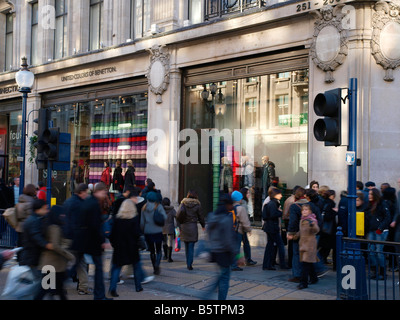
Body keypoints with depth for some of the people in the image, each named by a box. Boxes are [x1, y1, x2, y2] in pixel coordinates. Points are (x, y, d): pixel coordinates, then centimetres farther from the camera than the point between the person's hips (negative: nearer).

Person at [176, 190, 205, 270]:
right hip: (193, 226, -2)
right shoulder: (197, 204, -1)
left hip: (184, 227, 2)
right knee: (191, 246, 0)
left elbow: (179, 212, -10)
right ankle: (189, 264, -6)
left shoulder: (183, 203, 3)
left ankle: (188, 263, 22)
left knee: (186, 246, 15)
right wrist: (203, 225, 20)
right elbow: (200, 216, 5)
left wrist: (180, 221, 5)